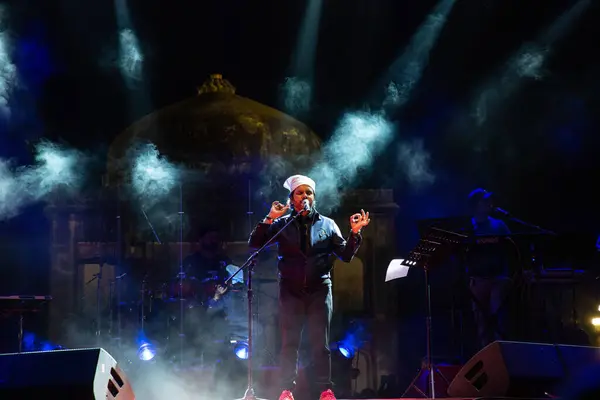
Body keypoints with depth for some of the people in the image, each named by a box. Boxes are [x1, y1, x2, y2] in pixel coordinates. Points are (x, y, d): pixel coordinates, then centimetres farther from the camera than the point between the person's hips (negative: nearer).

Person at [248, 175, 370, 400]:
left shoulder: (327, 225, 7)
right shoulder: (281, 224, 4)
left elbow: (346, 255, 6)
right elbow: (254, 244, -6)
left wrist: (355, 233, -9)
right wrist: (269, 219, -16)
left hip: (319, 290, 0)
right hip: (291, 291, 0)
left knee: (320, 342, -1)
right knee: (290, 342, 1)